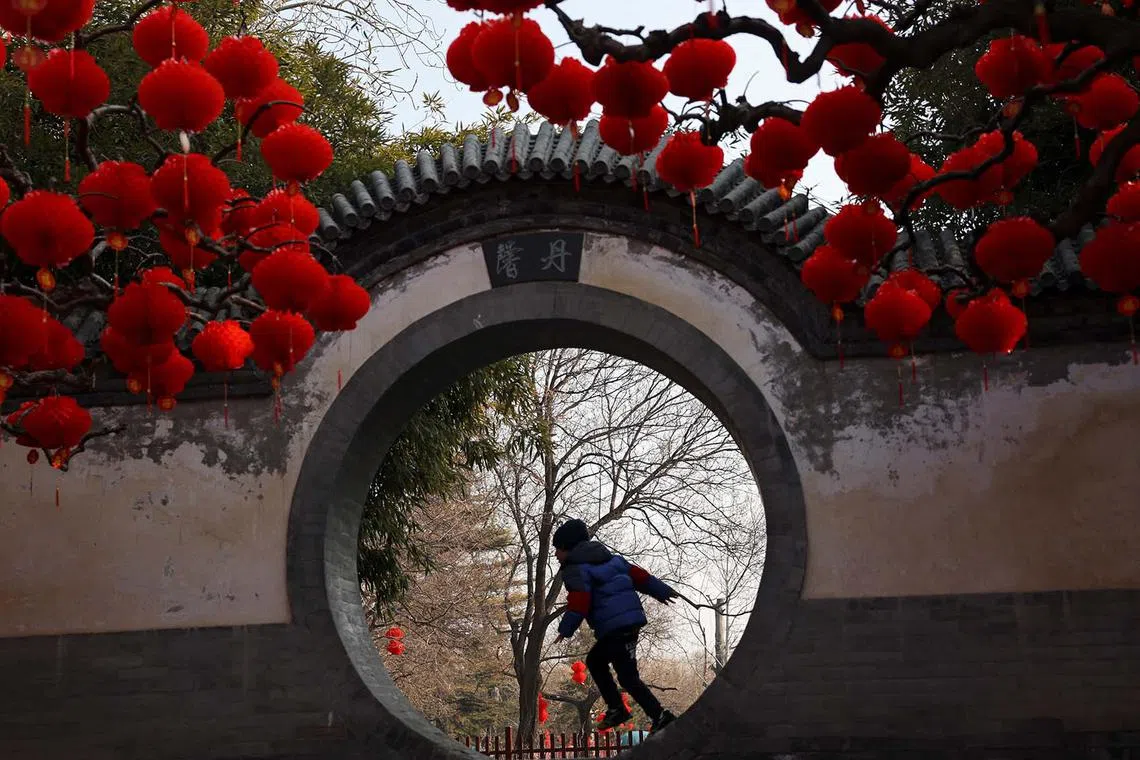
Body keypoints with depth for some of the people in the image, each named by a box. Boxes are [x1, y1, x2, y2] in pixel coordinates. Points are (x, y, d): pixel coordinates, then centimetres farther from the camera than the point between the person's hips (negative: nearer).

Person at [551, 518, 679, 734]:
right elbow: (638, 575, 20)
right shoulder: (611, 558, 20)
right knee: (595, 661, 23)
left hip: (614, 628, -10)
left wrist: (565, 630, -10)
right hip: (633, 619, 10)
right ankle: (616, 708, 19)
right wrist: (662, 591, 26)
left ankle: (661, 717, -12)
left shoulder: (576, 570, -6)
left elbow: (579, 603, -17)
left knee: (628, 677, -7)